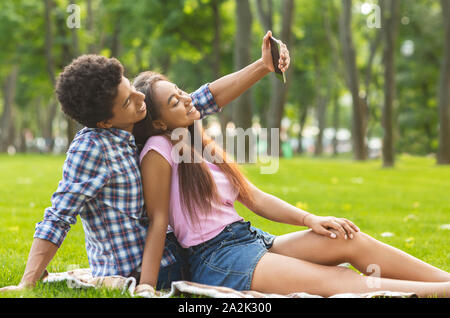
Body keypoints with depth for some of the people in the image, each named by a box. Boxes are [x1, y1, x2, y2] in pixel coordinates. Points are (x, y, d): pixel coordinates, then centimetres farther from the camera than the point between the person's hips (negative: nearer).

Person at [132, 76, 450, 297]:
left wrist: (308, 218, 2)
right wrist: (146, 288, -18)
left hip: (251, 238, 8)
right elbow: (158, 222, -11)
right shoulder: (159, 149, -8)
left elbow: (255, 198, 14)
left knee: (352, 241, -7)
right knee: (341, 282, -18)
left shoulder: (204, 146, 15)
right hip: (216, 258, -8)